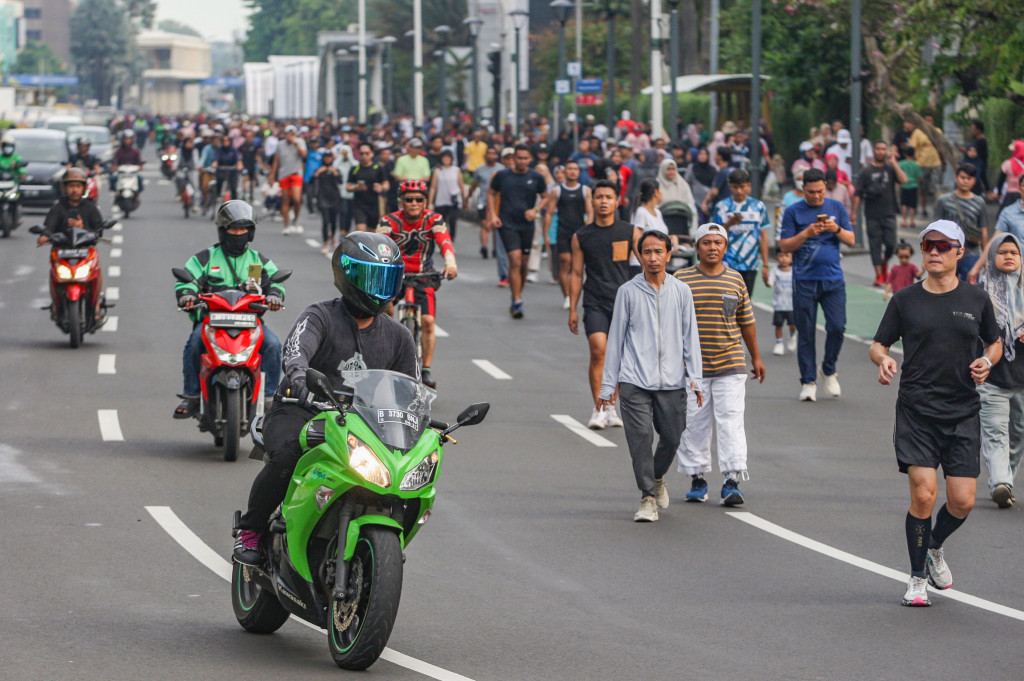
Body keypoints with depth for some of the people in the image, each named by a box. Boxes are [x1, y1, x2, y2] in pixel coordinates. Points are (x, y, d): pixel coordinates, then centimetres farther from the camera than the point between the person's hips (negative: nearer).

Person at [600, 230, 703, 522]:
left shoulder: (681, 291, 8)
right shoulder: (628, 292, 4)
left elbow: (690, 336, 11)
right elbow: (616, 338, 7)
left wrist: (694, 378, 3)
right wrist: (608, 385, 6)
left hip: (672, 381, 2)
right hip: (634, 381, -2)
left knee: (672, 437, 5)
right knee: (640, 437, -10)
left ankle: (657, 478, 35)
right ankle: (648, 498, -1)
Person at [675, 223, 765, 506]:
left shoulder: (735, 280, 8)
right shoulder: (682, 280, 1)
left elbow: (746, 321, 16)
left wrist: (756, 357, 20)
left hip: (730, 366, 1)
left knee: (731, 421, -7)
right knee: (694, 424, 4)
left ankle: (732, 481, -7)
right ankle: (697, 479, 16)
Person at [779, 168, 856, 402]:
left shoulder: (837, 208, 10)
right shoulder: (793, 212, 3)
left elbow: (851, 240, 9)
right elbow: (784, 245, -1)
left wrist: (837, 229, -10)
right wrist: (806, 234, -15)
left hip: (833, 279, 2)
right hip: (804, 280, -1)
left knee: (837, 327, -7)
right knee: (806, 332, 0)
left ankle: (829, 371, 16)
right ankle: (808, 381, 7)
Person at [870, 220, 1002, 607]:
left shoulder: (976, 300, 6)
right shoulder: (905, 300, 3)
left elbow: (995, 343, 19)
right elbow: (879, 345, 9)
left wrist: (987, 362, -3)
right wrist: (883, 360, -14)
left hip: (963, 414, 2)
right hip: (916, 411, -2)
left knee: (963, 501, -3)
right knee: (923, 494, -13)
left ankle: (935, 547, 30)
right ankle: (918, 579, 4)